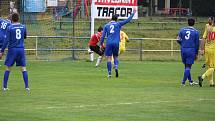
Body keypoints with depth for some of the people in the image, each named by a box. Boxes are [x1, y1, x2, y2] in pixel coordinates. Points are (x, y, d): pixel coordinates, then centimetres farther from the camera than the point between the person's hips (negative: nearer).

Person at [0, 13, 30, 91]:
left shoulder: (9, 28, -6)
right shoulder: (23, 27, 4)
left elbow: (6, 40, -10)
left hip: (12, 49, -2)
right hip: (21, 49, 3)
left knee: (8, 68, 6)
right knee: (23, 68, 4)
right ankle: (27, 86, -2)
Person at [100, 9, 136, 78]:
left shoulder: (106, 25, 8)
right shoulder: (118, 24, 5)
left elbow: (103, 36, 4)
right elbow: (128, 20, 6)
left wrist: (101, 44, 8)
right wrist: (133, 13, 15)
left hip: (109, 43, 0)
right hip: (116, 43, 0)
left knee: (109, 58, 3)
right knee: (115, 57, 14)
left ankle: (109, 73, -2)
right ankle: (116, 67, -14)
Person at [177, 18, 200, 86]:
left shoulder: (182, 30, 5)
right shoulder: (196, 32, -1)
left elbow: (178, 40, 2)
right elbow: (197, 43, 0)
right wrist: (196, 53, 8)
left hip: (183, 50, 3)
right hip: (191, 50, -3)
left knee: (186, 66, 15)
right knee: (188, 67, 0)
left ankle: (190, 81, 23)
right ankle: (183, 82, -6)